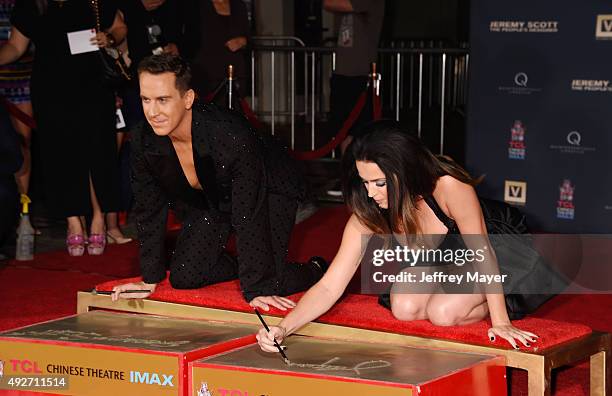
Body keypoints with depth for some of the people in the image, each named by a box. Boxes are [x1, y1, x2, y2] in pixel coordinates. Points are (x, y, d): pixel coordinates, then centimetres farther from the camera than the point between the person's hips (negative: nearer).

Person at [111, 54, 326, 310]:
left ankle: (315, 270, 16)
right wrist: (150, 280, -3)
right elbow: (149, 212, -7)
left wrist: (256, 290, -35)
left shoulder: (231, 134, -40)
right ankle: (241, 268, 25)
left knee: (267, 285, -18)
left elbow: (249, 215, -36)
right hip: (209, 200, 5)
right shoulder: (143, 142, -22)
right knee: (183, 278, -4)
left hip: (268, 191, -5)